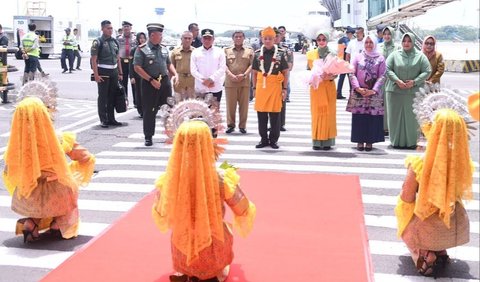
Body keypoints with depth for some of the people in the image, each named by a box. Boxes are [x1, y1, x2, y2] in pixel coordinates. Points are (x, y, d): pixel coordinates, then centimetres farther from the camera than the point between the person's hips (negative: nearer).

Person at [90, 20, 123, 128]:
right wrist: (96, 75, -17)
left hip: (114, 72, 6)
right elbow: (94, 59, -11)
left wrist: (120, 73, 12)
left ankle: (111, 119, 20)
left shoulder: (115, 41, 12)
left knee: (112, 96, 11)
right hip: (103, 72, -6)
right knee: (102, 96, 1)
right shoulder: (98, 42, -7)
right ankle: (103, 120, 7)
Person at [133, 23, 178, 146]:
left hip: (165, 81, 5)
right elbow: (137, 67, -11)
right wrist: (151, 80, -16)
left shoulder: (164, 49, 11)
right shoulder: (142, 49, -7)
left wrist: (175, 74, 4)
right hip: (149, 83, -5)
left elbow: (169, 64, 23)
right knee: (149, 111, 2)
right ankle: (148, 137, 11)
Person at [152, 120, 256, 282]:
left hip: (182, 255, 4)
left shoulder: (166, 180, -18)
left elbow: (160, 215, 1)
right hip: (213, 253, -3)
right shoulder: (221, 179, -25)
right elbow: (243, 212, -8)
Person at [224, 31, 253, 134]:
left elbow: (252, 64, 3)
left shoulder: (249, 51, 12)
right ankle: (230, 125, 8)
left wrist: (244, 74, -12)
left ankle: (242, 126, 8)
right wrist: (231, 75, -12)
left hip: (244, 81, 0)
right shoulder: (227, 50, 13)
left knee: (244, 105, 1)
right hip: (230, 81, 0)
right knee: (230, 104, 0)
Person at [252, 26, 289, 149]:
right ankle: (264, 139, 16)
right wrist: (254, 88, 8)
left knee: (275, 115, 2)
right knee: (261, 114, 6)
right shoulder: (258, 53, 7)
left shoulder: (280, 54, -1)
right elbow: (255, 72, 12)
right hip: (261, 87, 3)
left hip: (275, 86, -3)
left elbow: (285, 72, 2)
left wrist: (284, 89, -2)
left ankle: (273, 140, 11)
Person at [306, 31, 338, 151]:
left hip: (329, 87, -1)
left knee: (329, 113, 0)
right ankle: (317, 141, 5)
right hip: (316, 87, 1)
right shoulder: (311, 54, 7)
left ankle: (327, 141, 5)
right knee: (316, 113, 0)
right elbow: (308, 70, 8)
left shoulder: (333, 54, 3)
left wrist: (331, 77, -17)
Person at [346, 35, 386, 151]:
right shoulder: (358, 57, 8)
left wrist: (373, 90, -12)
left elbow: (382, 76, 0)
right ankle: (360, 141, 7)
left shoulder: (380, 58, 6)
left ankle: (370, 141, 6)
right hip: (358, 93, 1)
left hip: (374, 93, 0)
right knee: (359, 117, 0)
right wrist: (358, 88, -11)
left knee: (373, 117, -1)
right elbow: (352, 74, 2)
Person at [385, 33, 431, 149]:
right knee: (396, 116, 2)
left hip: (414, 92, 0)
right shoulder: (395, 55, 9)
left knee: (412, 117, 1)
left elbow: (427, 71, 1)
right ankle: (397, 141, 11)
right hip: (395, 91, 1)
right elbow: (387, 69, 0)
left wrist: (414, 82, -11)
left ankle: (411, 141, 10)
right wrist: (397, 80, -14)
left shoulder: (420, 56, 7)